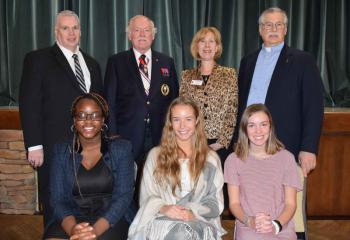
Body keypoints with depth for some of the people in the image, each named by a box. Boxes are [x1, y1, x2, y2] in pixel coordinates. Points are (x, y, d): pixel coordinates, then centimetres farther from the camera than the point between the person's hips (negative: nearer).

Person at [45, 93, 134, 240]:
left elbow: (123, 196, -6)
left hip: (111, 220, -2)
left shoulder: (121, 148, 3)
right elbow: (58, 199, 2)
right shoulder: (61, 151, 9)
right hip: (73, 219, 2)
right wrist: (72, 228, -19)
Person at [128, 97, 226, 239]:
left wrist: (193, 213, -13)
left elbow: (215, 202, 7)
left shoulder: (211, 158, 13)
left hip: (200, 223, 0)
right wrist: (163, 208, -15)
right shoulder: (155, 155, 13)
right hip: (161, 220, 0)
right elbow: (147, 197, 7)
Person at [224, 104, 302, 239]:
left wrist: (276, 225, -13)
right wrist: (250, 221, -15)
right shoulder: (233, 160, 3)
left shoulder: (286, 158, 4)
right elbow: (234, 203, 3)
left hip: (282, 229, 1)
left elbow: (290, 203, 4)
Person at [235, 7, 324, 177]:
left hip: (284, 149, -3)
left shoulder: (303, 60, 2)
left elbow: (313, 107, -3)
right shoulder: (247, 61, 16)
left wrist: (309, 148, -11)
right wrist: (237, 142, 11)